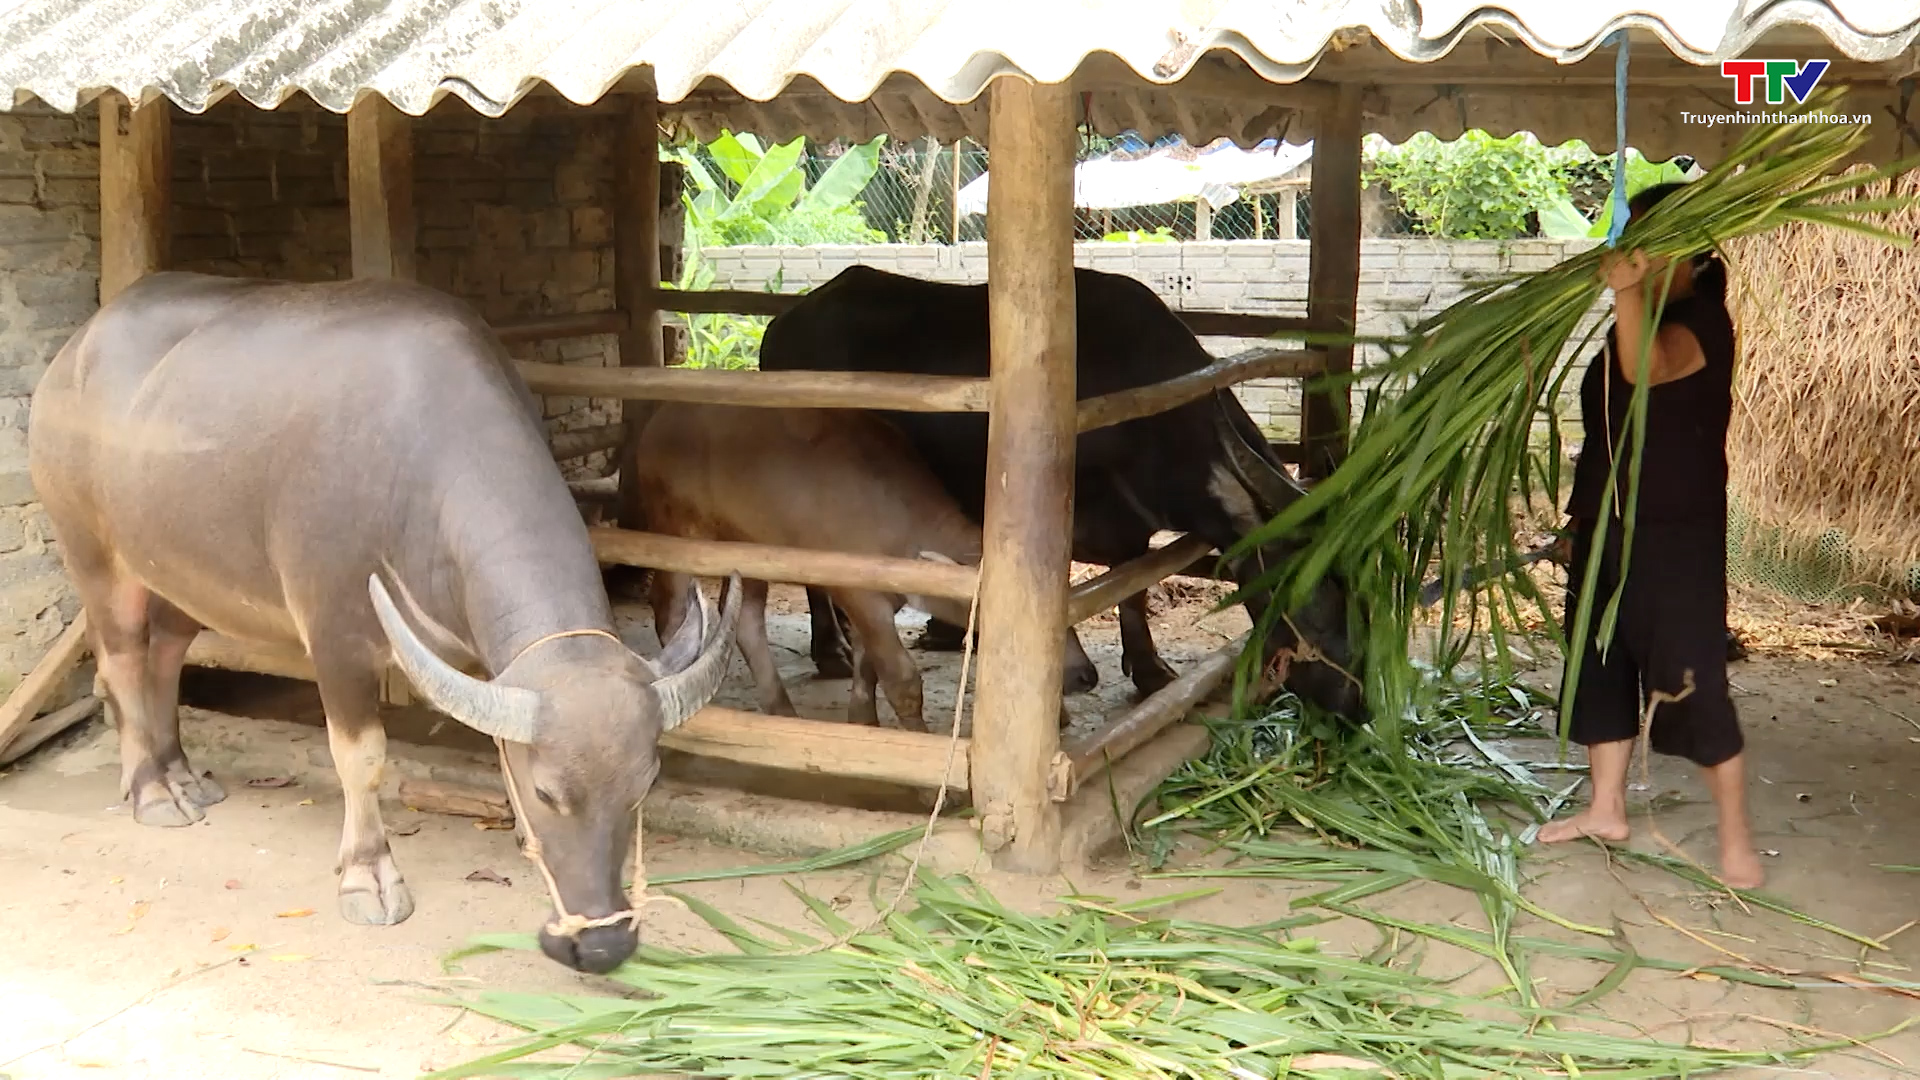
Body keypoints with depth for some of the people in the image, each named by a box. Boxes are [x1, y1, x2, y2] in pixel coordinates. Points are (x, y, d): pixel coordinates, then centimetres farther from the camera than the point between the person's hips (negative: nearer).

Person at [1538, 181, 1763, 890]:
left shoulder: (1701, 321, -14)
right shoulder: (1644, 317, 13)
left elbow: (1647, 368, -37)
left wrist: (1628, 292, -51)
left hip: (1677, 538, -9)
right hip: (1609, 529, 9)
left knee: (1690, 683, -7)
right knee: (1601, 669, 14)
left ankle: (1736, 839, 2)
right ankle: (1605, 809, 26)